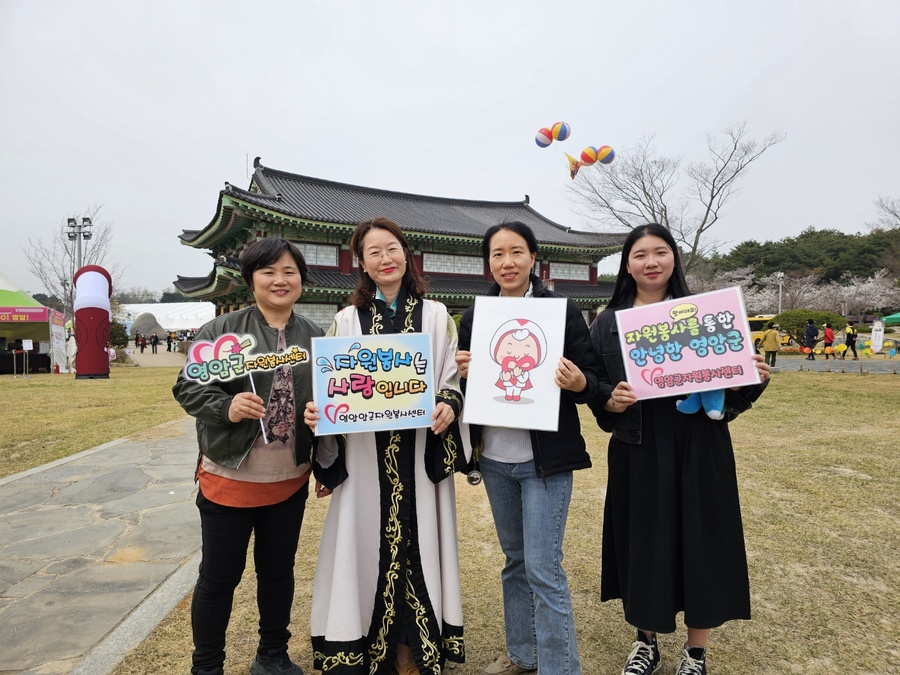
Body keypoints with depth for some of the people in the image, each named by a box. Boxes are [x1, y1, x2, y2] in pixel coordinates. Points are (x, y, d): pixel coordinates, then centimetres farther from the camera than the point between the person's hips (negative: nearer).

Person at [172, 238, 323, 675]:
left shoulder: (316, 338, 4)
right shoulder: (222, 330, -6)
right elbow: (186, 387, -8)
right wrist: (226, 407, -24)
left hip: (289, 480, 3)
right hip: (229, 478, -3)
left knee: (278, 571, 18)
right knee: (219, 576, 11)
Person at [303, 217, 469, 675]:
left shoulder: (436, 315, 6)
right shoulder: (346, 320, 7)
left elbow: (453, 381, 3)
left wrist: (448, 407, -17)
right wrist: (316, 411, -13)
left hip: (420, 455, 0)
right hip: (365, 455, 1)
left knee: (417, 543, 7)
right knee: (367, 546, 7)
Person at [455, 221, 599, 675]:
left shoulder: (562, 310, -6)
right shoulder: (474, 316, 5)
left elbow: (592, 381, -4)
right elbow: (464, 383, 12)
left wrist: (577, 382, -26)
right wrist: (461, 372, -10)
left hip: (544, 459, -4)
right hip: (494, 458, 5)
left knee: (543, 569, -2)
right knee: (515, 559, 19)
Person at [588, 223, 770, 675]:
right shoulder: (607, 324, 2)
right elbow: (594, 388, 1)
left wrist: (754, 379, -14)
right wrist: (610, 402, -19)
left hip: (699, 450, 1)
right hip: (638, 453, 0)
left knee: (700, 544, 8)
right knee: (642, 546, 9)